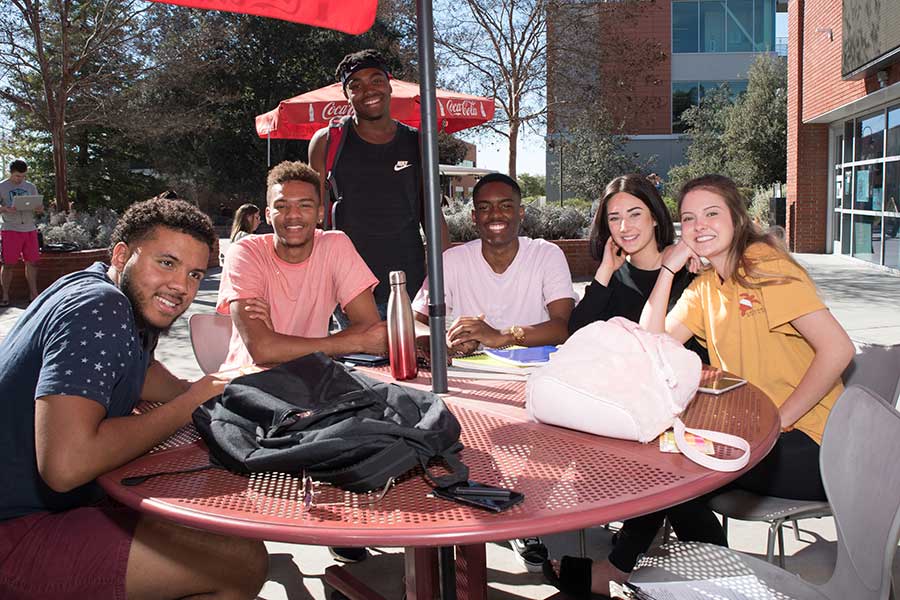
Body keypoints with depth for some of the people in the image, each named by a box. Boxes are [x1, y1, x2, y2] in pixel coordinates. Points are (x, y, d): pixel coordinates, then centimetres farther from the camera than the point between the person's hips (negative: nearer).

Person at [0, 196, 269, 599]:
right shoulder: (98, 310, -23)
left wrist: (202, 392, 3)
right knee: (243, 562, -19)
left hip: (55, 501, 10)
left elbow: (142, 373, 25)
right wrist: (186, 408, -19)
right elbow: (66, 464, -33)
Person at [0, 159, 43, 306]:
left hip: (30, 229, 3)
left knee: (32, 262, 2)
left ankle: (33, 294, 10)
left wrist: (39, 209, -10)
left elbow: (39, 207, 14)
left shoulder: (30, 187, 14)